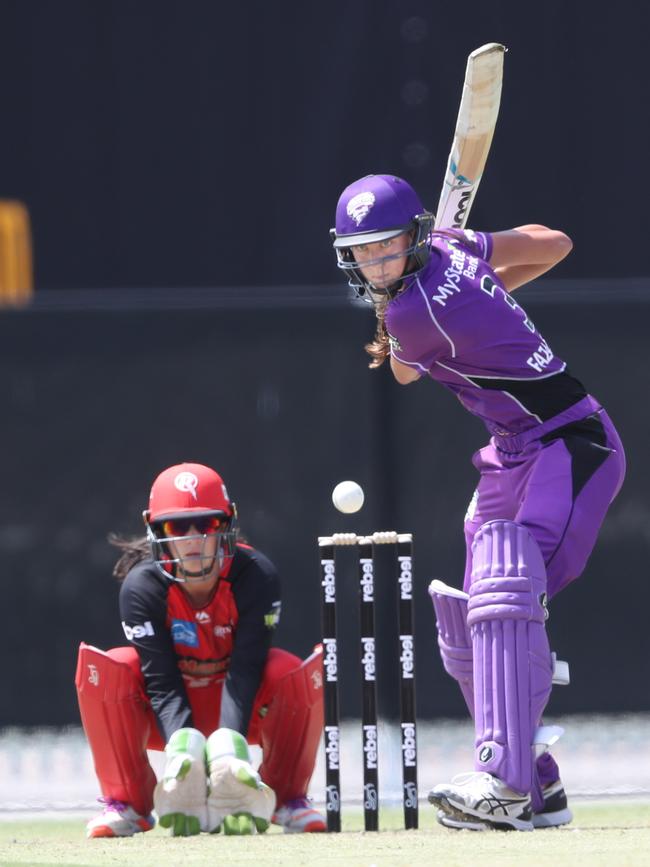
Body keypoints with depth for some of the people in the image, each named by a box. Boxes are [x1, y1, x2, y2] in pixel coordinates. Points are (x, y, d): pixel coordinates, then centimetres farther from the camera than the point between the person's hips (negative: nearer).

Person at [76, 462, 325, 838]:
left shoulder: (257, 575, -22)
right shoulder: (142, 586, -22)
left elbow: (245, 670, -31)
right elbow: (161, 681, -28)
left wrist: (230, 746, -46)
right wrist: (181, 748, -46)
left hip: (242, 709, 0)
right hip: (171, 717, 0)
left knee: (294, 673, -32)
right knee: (109, 668, -30)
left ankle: (287, 796, -8)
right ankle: (128, 801, -13)